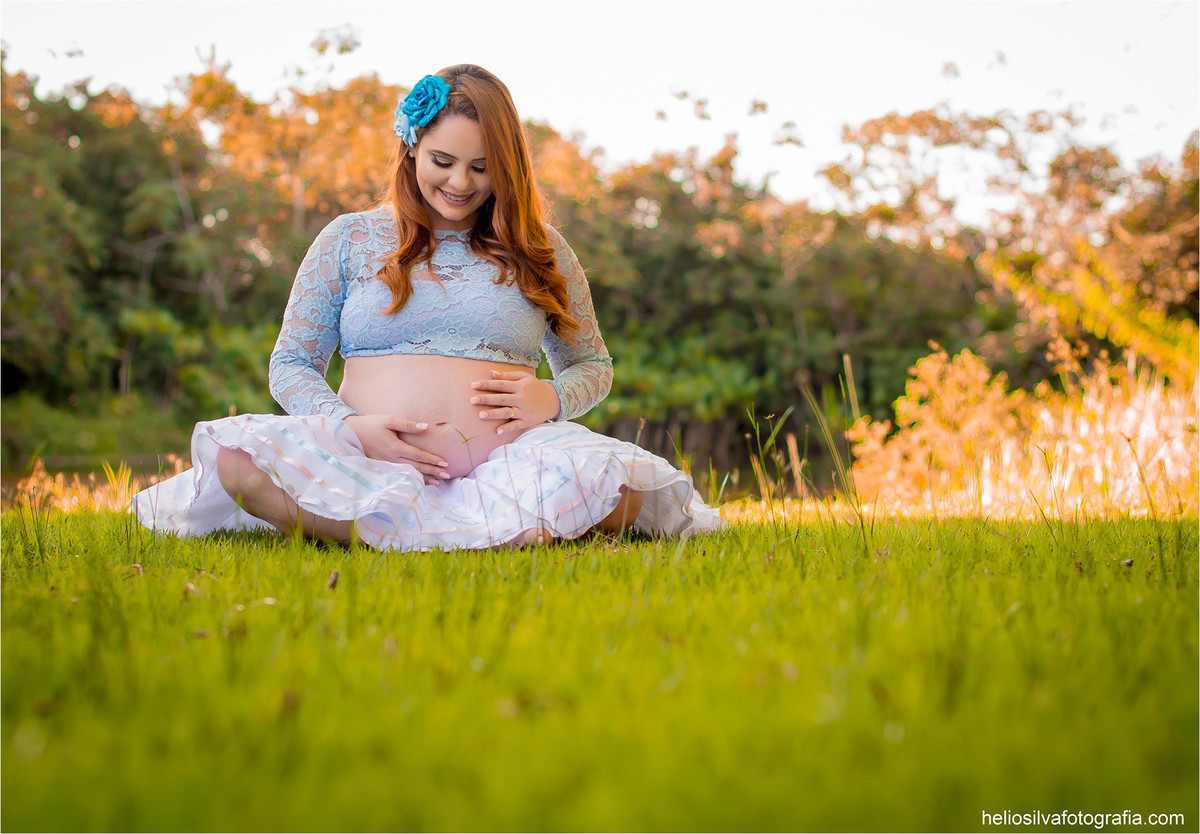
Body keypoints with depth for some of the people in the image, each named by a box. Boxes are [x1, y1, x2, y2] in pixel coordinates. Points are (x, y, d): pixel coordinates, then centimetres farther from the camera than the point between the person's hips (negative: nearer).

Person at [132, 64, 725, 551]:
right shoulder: (349, 239, 15)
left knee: (611, 481, -34)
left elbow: (593, 365, 22)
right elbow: (290, 366, 13)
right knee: (233, 454, -31)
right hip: (365, 458, 1)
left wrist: (552, 399, -4)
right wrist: (351, 426, -9)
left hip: (501, 459, 0)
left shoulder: (539, 251, 17)